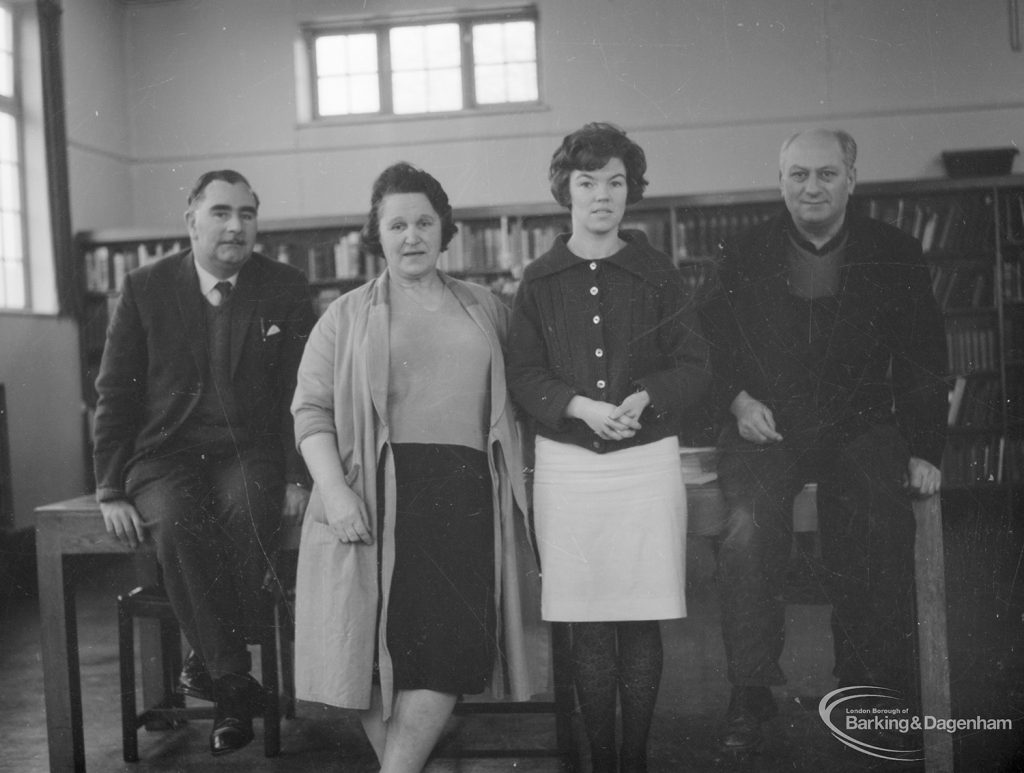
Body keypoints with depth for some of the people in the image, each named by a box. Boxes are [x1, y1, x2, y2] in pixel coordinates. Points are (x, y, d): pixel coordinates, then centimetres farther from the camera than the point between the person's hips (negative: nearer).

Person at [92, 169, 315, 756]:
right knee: (178, 523, -33)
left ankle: (209, 665, -13)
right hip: (166, 455, 0)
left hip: (250, 454, 0)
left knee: (248, 515, -34)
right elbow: (115, 394, 5)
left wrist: (298, 478, -9)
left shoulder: (286, 290, 5)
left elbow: (300, 392, 3)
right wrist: (112, 491, -4)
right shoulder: (145, 288, 5)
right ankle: (236, 683, -22)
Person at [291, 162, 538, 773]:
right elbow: (311, 410, 3)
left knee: (447, 649, -7)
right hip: (378, 499, -1)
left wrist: (515, 481, 5)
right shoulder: (346, 317, 10)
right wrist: (333, 490, -11)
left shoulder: (486, 309, 17)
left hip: (464, 496, 2)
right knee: (384, 647, -2)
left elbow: (510, 401, 17)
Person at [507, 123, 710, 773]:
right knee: (588, 624, 5)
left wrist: (645, 398, -15)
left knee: (642, 620, 3)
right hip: (566, 463, 0)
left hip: (648, 458, 0)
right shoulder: (539, 281, 6)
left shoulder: (658, 274, 5)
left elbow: (695, 366, 3)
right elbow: (522, 375, 2)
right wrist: (579, 406, -15)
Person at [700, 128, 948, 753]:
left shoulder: (895, 255, 7)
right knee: (750, 526, -27)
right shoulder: (744, 255, 8)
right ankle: (751, 695, -16)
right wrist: (737, 398, -7)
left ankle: (872, 695, -6)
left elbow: (923, 361, 7)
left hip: (860, 428, 0)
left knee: (880, 532, -24)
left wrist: (923, 450, -1)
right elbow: (714, 345, 12)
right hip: (767, 428, 0)